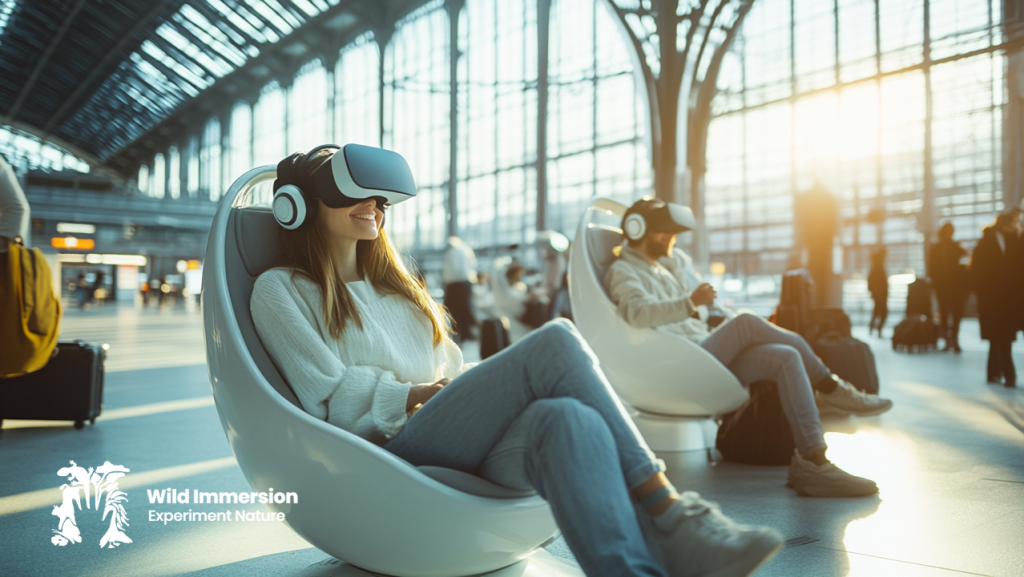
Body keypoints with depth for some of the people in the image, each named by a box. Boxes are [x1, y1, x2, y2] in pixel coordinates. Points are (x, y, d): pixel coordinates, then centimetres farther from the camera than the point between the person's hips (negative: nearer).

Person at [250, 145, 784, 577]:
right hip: (391, 454, -6)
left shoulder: (398, 289, 32)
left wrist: (488, 391, 4)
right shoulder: (280, 290, 12)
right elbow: (330, 398, -1)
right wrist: (419, 396, -6)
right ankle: (669, 512, -32)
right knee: (557, 341, -26)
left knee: (568, 418, -32)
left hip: (468, 452, 6)